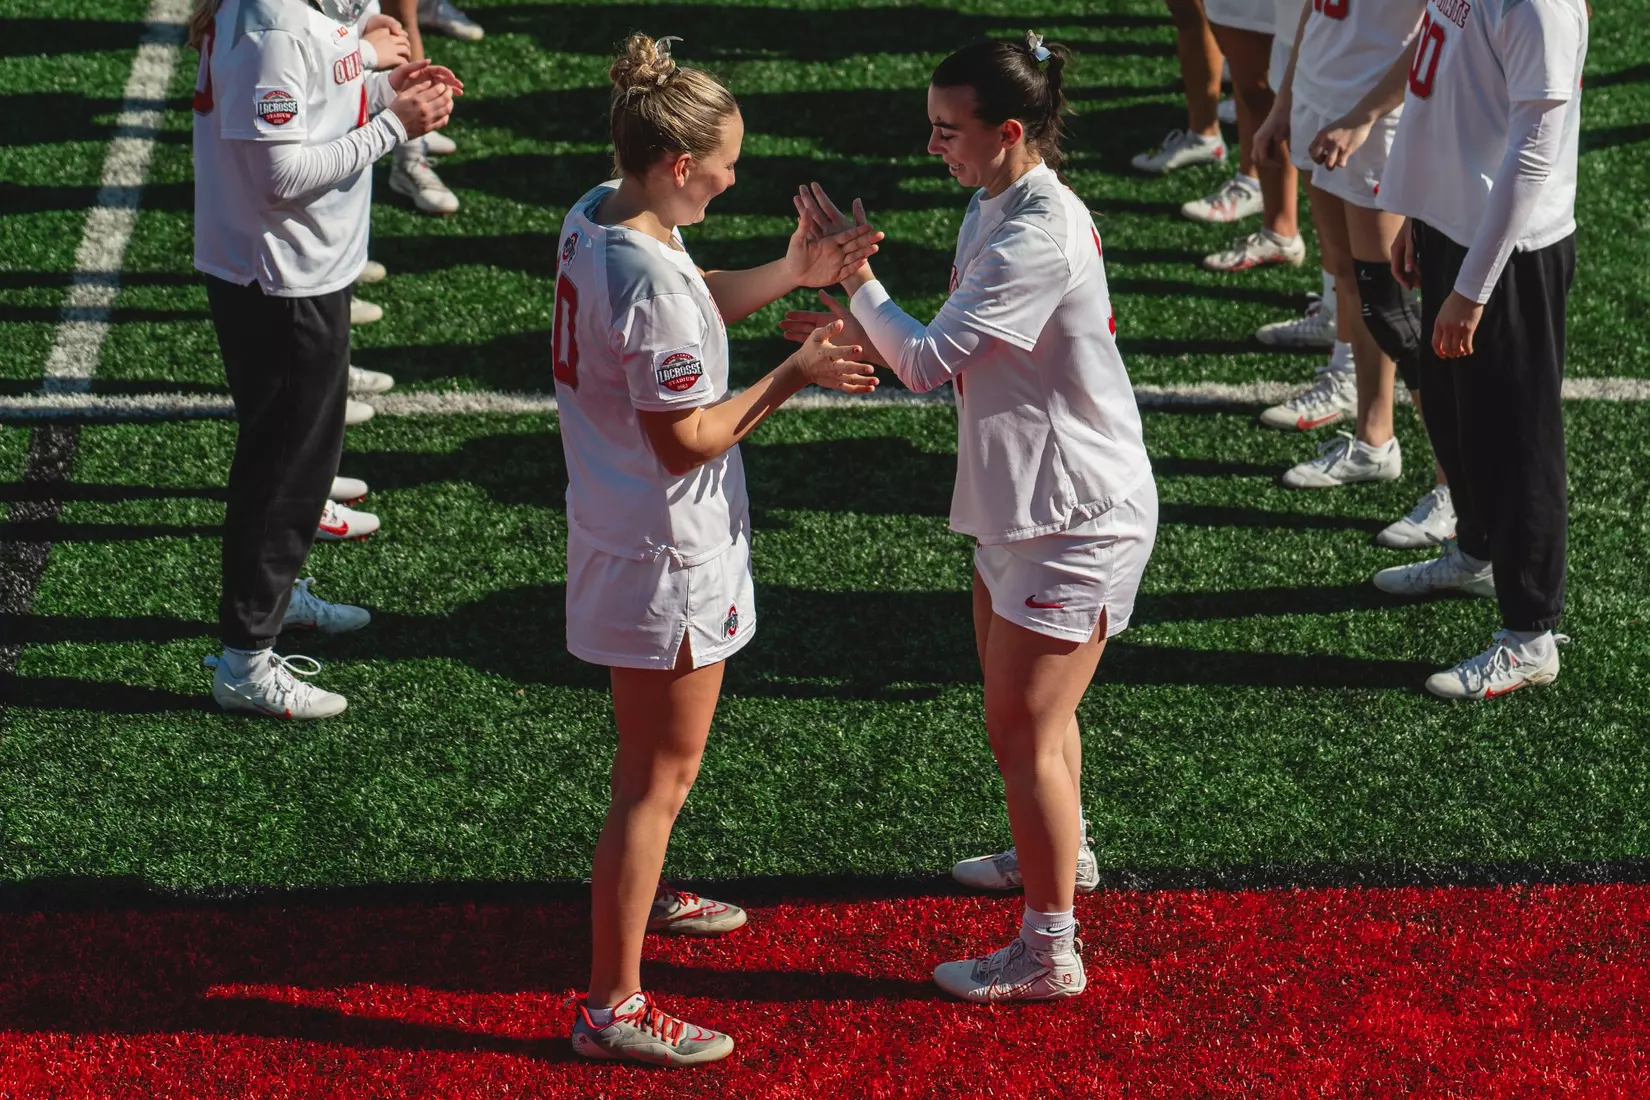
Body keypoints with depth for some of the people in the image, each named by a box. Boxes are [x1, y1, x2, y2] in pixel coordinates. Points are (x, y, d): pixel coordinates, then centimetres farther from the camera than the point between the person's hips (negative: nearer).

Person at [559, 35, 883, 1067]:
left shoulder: (596, 218, -1)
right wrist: (792, 376, -17)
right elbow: (688, 439, -25)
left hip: (620, 527, 10)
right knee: (660, 775, 1)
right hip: (668, 557, -10)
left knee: (653, 748, 31)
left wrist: (791, 273, 5)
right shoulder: (650, 280, -30)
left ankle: (639, 893, 54)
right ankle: (613, 1005, 8)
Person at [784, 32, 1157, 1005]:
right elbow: (954, 357, 10)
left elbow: (931, 362, -24)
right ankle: (1059, 852, 51)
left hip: (1077, 517, -10)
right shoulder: (996, 211, 5)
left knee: (1024, 727, -4)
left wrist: (857, 274, -14)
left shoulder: (1039, 239, -27)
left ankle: (1049, 952, 6)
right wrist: (857, 331, -4)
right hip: (1021, 504, 10)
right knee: (1023, 701, 27)